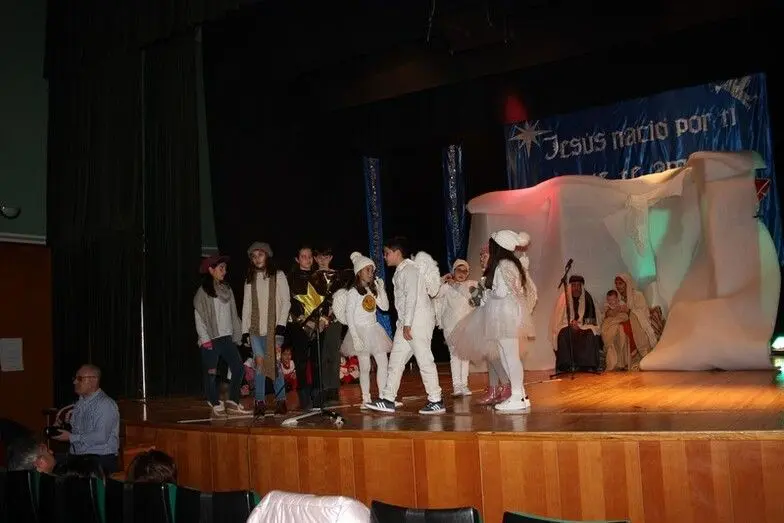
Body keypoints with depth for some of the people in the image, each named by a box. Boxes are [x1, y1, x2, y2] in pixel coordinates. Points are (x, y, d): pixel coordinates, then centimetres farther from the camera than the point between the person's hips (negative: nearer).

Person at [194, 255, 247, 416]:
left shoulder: (227, 289, 13)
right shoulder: (203, 292, -4)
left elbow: (233, 314, 13)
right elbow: (199, 318, -6)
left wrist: (236, 335, 8)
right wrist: (205, 339, -12)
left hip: (227, 337, 5)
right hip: (211, 339, -5)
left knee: (238, 368, -1)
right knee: (211, 373, 1)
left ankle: (232, 402, 8)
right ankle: (216, 405, 13)